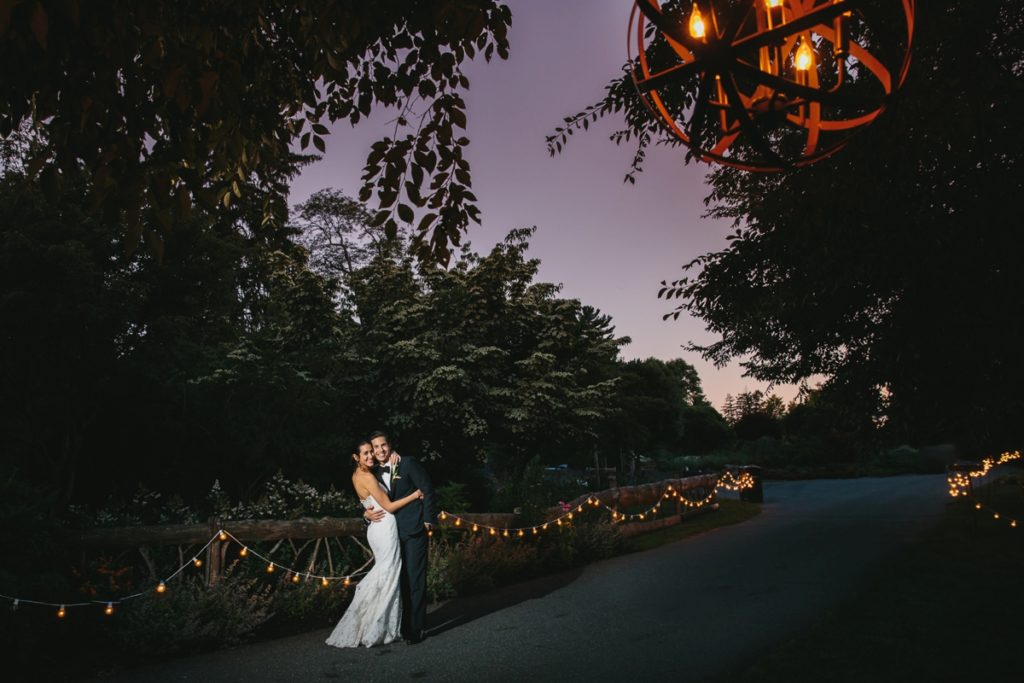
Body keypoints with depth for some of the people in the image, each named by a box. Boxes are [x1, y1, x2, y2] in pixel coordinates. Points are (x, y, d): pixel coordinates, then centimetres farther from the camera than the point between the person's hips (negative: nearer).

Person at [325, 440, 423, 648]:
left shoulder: (357, 475, 9)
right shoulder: (367, 477, -17)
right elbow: (389, 507, -13)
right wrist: (414, 495, -7)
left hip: (377, 528, 9)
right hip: (385, 528, -9)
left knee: (384, 575, 15)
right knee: (388, 578, -2)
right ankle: (375, 632, 4)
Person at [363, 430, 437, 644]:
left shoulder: (407, 463, -6)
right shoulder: (375, 474, 11)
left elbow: (427, 490, -6)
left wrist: (428, 519, -8)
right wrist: (367, 514, -5)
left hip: (413, 532, -5)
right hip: (391, 533, 6)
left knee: (415, 580, -3)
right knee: (399, 582, 12)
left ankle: (415, 629, 7)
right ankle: (402, 625, 24)